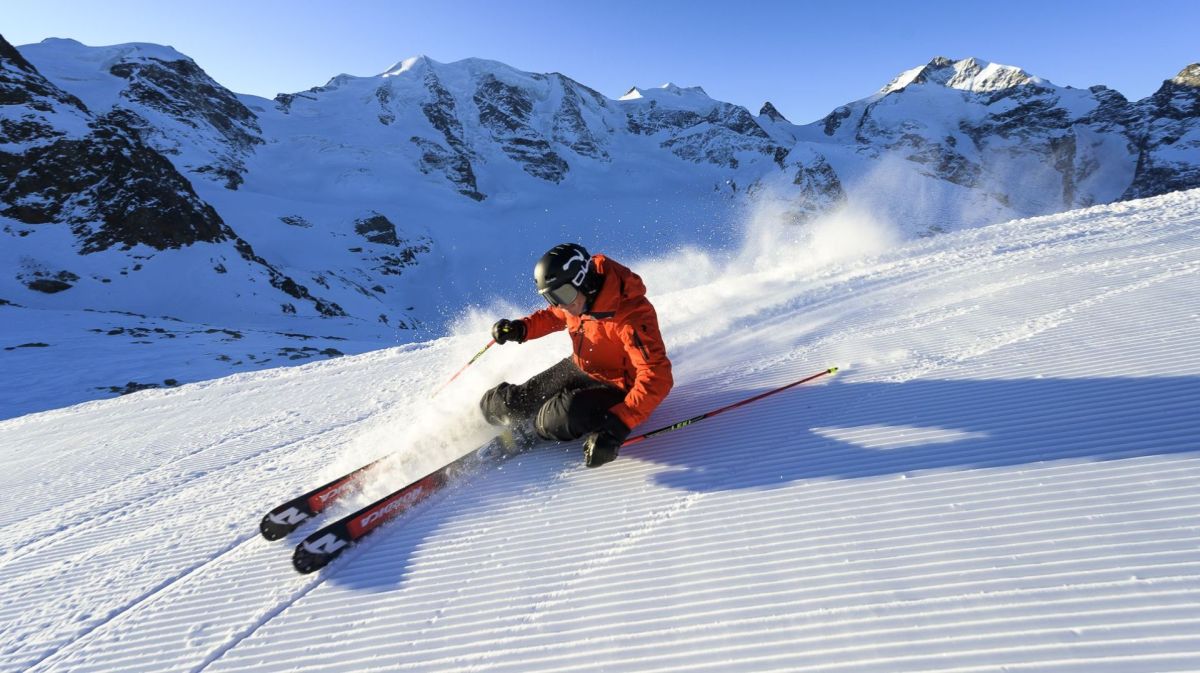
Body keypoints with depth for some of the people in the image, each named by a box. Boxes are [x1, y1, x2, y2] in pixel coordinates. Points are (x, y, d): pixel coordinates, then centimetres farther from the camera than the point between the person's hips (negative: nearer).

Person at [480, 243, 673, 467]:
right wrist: (522, 328, -8)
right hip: (579, 367, 7)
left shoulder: (631, 316, -34)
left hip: (616, 388, -6)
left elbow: (656, 378, -38)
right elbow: (554, 316, 11)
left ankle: (532, 430, 3)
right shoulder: (578, 297, -12)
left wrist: (618, 425, -46)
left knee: (564, 416, -31)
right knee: (512, 404, 5)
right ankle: (486, 406, 40)